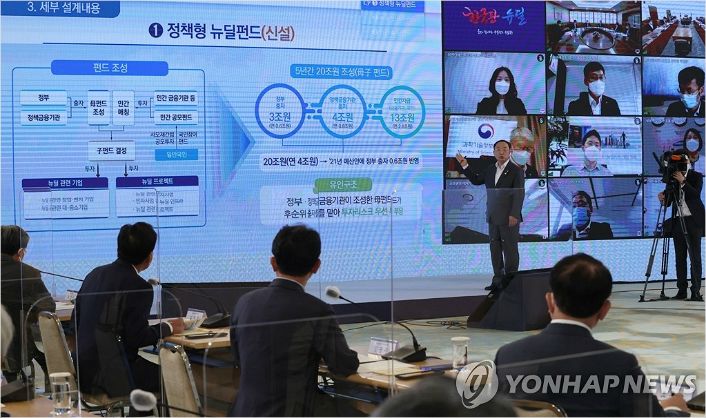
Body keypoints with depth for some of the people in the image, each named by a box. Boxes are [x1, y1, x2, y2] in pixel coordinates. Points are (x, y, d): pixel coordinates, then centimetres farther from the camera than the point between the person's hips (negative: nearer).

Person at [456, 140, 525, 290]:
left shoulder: (516, 171, -6)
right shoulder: (490, 170, 13)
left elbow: (519, 194, -12)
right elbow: (476, 180, 28)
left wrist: (514, 215, -19)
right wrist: (465, 166, 17)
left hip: (509, 218, -6)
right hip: (493, 217, 6)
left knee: (510, 249, -2)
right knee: (495, 249, 8)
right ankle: (498, 279, 13)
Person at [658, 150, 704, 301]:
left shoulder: (696, 176, 0)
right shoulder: (673, 177, 8)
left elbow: (696, 194, -15)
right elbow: (669, 202, 7)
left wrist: (683, 182, -21)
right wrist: (663, 199, -14)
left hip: (693, 221, -4)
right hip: (677, 221, 4)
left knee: (695, 257, -5)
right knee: (679, 258, 5)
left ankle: (696, 291, -6)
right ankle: (681, 290, 8)